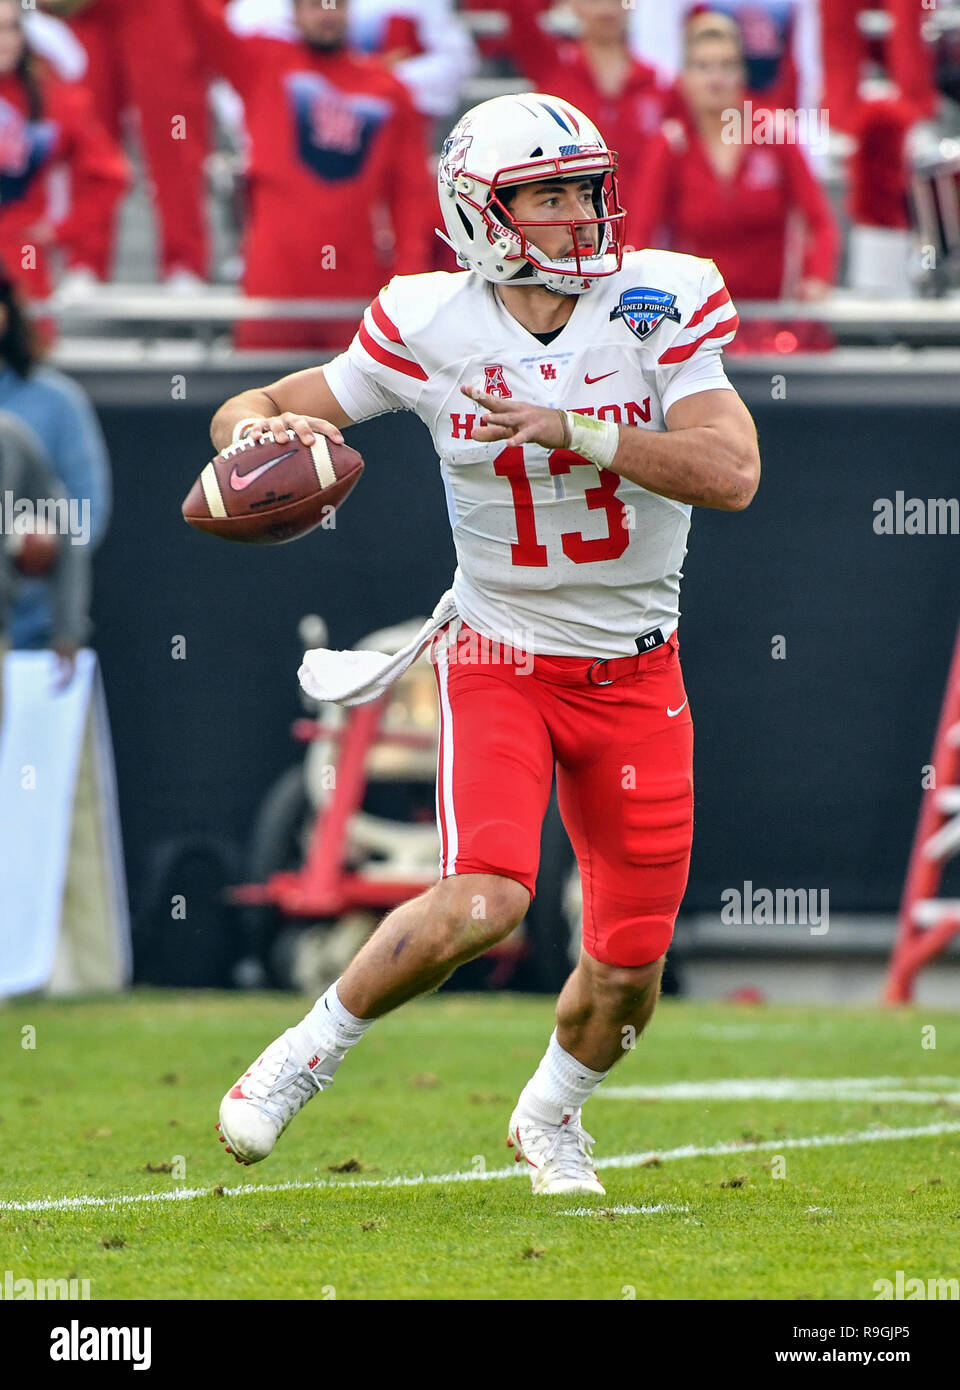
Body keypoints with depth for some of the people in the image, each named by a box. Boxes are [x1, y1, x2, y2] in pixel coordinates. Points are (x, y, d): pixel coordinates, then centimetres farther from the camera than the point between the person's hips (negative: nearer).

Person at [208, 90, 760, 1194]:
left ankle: (551, 1113, 37)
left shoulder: (657, 307, -10)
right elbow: (247, 415, 0)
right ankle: (310, 1052, -1)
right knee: (481, 904, -25)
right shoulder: (431, 329, -9)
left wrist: (566, 430, -29)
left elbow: (731, 472, -22)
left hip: (636, 676, 2)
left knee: (628, 964, 5)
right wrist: (261, 431, -25)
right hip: (500, 657, -2)